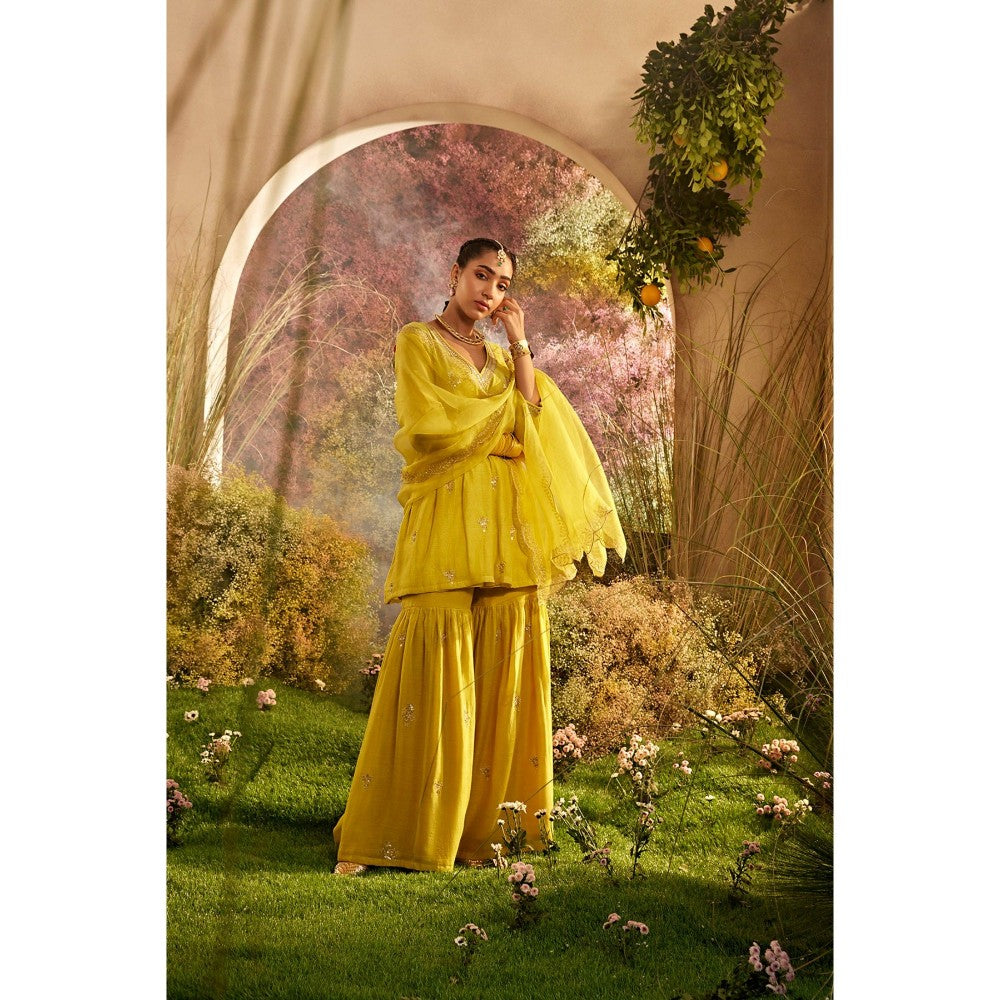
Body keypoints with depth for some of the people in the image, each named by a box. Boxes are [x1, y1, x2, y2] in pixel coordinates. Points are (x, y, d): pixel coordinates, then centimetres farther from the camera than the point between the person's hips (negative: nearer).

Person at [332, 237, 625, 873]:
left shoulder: (500, 355, 22)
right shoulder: (418, 341, 6)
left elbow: (529, 423, 6)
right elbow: (428, 428, -6)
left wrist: (520, 346, 6)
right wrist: (500, 416, 5)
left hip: (505, 521, 5)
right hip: (447, 513, -5)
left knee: (502, 668, 0)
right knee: (437, 667, -11)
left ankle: (486, 822, 5)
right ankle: (411, 831, -7)